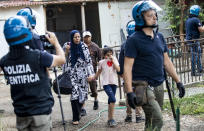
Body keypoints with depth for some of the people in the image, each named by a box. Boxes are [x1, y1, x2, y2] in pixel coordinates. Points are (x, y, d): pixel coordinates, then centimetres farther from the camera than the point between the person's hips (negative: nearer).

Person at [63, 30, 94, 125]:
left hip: (82, 73, 1)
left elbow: (88, 60, 1)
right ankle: (76, 118, -5)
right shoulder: (68, 46, 2)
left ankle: (78, 112, 28)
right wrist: (66, 51, -10)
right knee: (74, 94, -12)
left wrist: (91, 74, -7)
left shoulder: (83, 46, 1)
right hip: (72, 74, -1)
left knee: (82, 94, 4)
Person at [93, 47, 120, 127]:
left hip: (114, 82, 3)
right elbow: (99, 72, 16)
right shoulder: (101, 62, 2)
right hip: (106, 83, -3)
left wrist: (113, 60, -10)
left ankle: (109, 119, 19)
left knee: (110, 101, 10)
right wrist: (93, 78, 19)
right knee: (113, 99, -20)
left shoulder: (114, 60, 6)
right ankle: (111, 119, -14)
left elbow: (118, 69, -8)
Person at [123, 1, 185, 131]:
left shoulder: (160, 37, 11)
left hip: (159, 86, 7)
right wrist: (130, 92, -20)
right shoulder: (134, 40, -10)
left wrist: (178, 81, 14)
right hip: (144, 86, -7)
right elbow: (127, 67, -13)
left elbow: (166, 61, 17)